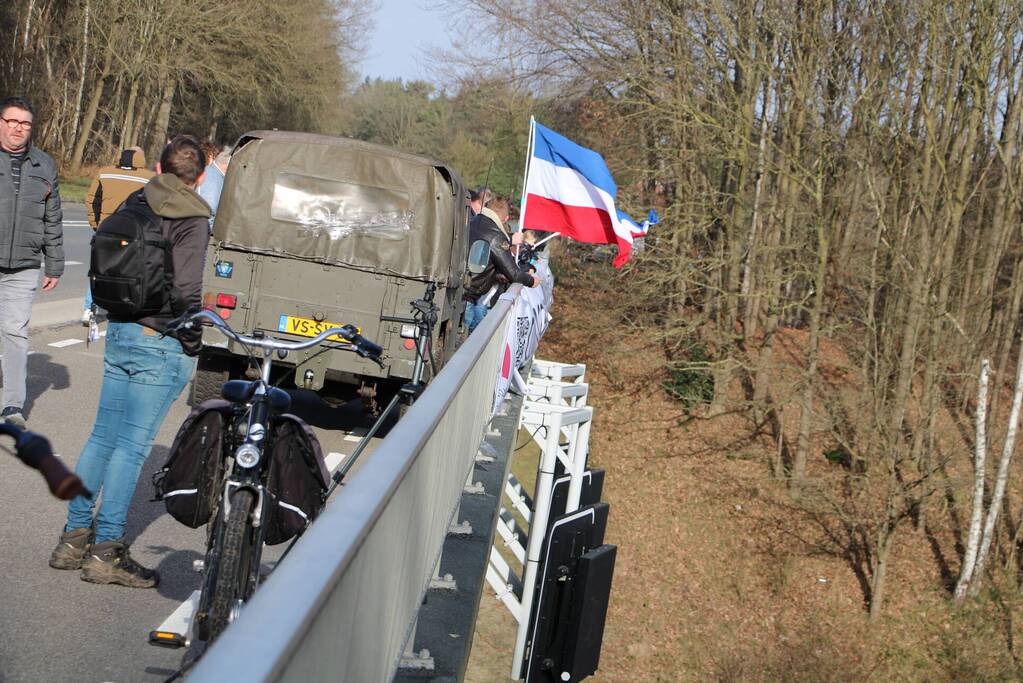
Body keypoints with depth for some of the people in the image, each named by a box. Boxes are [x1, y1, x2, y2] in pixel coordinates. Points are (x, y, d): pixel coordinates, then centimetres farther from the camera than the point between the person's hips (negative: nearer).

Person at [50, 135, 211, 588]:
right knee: (132, 446, -1)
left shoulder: (133, 205, 8)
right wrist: (194, 339, -9)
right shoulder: (191, 219, -12)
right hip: (161, 343, -7)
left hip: (119, 332, 7)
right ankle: (106, 552, 5)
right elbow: (184, 288, -21)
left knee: (102, 438, 14)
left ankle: (74, 538, 20)